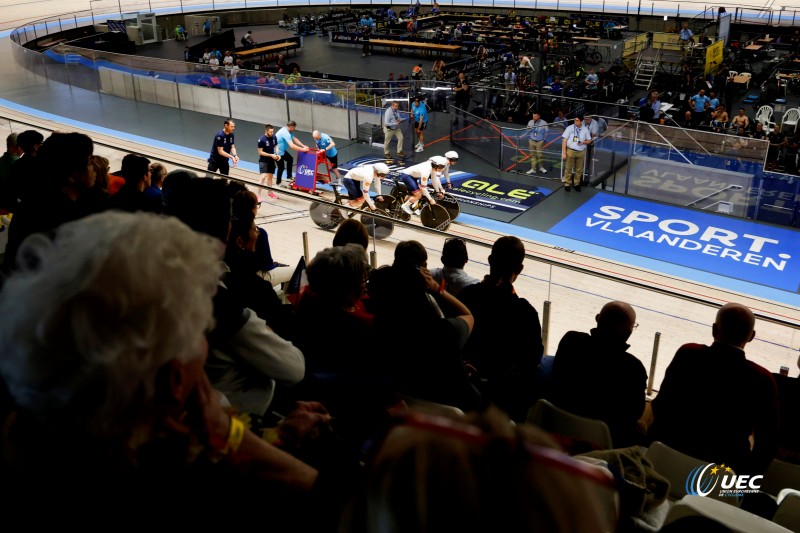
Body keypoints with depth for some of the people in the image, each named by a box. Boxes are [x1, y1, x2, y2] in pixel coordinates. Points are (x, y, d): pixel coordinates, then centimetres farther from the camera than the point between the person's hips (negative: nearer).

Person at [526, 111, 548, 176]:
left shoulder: (544, 123, -8)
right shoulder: (530, 122, 1)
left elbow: (546, 133, 2)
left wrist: (543, 140, 2)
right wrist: (528, 140, 1)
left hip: (540, 141, -3)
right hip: (532, 141, 3)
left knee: (540, 155, -5)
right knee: (533, 155, 6)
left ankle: (541, 168, 14)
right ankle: (533, 169, 13)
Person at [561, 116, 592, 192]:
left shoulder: (585, 130, 3)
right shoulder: (570, 128, -4)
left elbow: (589, 141, 12)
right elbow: (564, 140, -4)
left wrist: (584, 142, -13)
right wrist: (564, 153, -9)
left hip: (581, 152, 2)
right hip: (570, 151, -2)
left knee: (579, 169, 9)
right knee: (568, 168, 3)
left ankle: (576, 184, 22)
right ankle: (567, 184, 14)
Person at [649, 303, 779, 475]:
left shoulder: (687, 354, -14)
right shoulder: (762, 380, -17)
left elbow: (661, 406, -3)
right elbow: (768, 442, -8)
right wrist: (750, 473, 9)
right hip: (722, 470, -2)